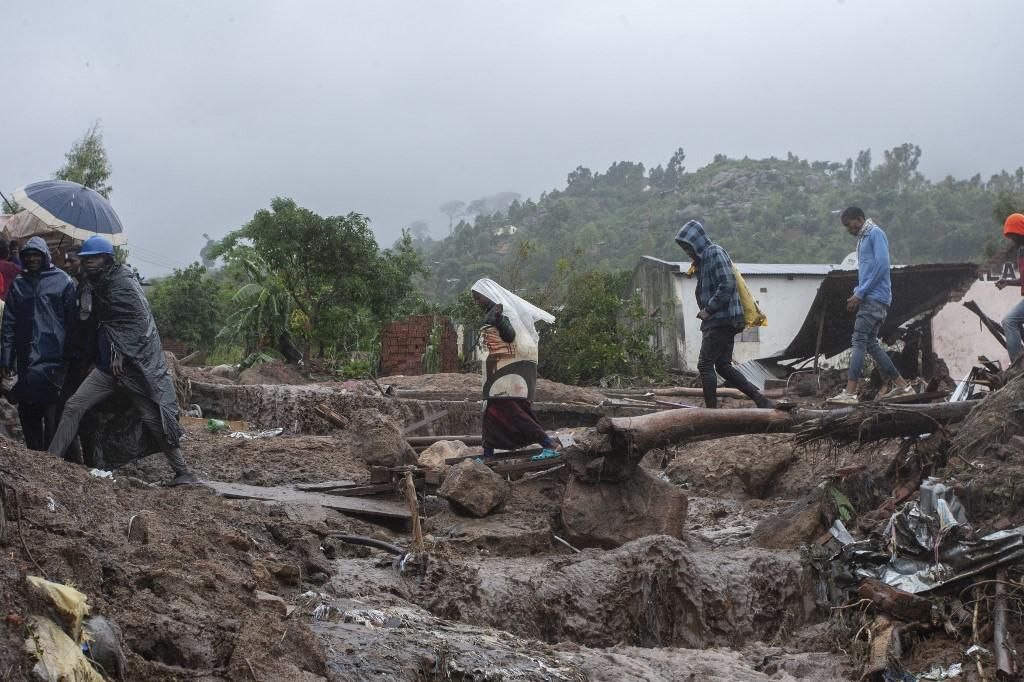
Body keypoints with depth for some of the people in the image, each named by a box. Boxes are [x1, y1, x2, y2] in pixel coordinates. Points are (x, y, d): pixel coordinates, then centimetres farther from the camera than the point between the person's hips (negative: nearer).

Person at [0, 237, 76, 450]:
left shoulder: (63, 281, 3)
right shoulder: (18, 284, 12)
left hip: (55, 360, -4)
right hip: (26, 364, 4)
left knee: (54, 420, -9)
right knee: (28, 416, 7)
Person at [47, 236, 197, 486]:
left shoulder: (123, 283, -12)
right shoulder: (95, 287, 13)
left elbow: (140, 322, -18)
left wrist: (121, 356, -19)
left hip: (133, 365, -8)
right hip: (107, 366, 8)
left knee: (152, 418, -5)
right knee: (74, 406, -3)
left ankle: (183, 472, 4)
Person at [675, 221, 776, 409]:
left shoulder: (715, 253, -10)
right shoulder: (703, 258, 20)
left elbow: (727, 285, -21)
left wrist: (708, 310, -17)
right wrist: (706, 310, 10)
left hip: (721, 321, -10)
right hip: (724, 321, 10)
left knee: (705, 365, -6)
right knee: (723, 365, 9)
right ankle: (760, 399, 8)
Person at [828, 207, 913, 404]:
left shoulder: (875, 234, -6)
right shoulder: (862, 239, 22)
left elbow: (881, 265, -16)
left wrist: (859, 294, -15)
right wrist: (855, 295, 11)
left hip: (875, 297, -10)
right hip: (868, 298, 10)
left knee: (860, 341, -15)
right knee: (871, 343, 9)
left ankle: (850, 392, -21)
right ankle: (901, 385, 14)